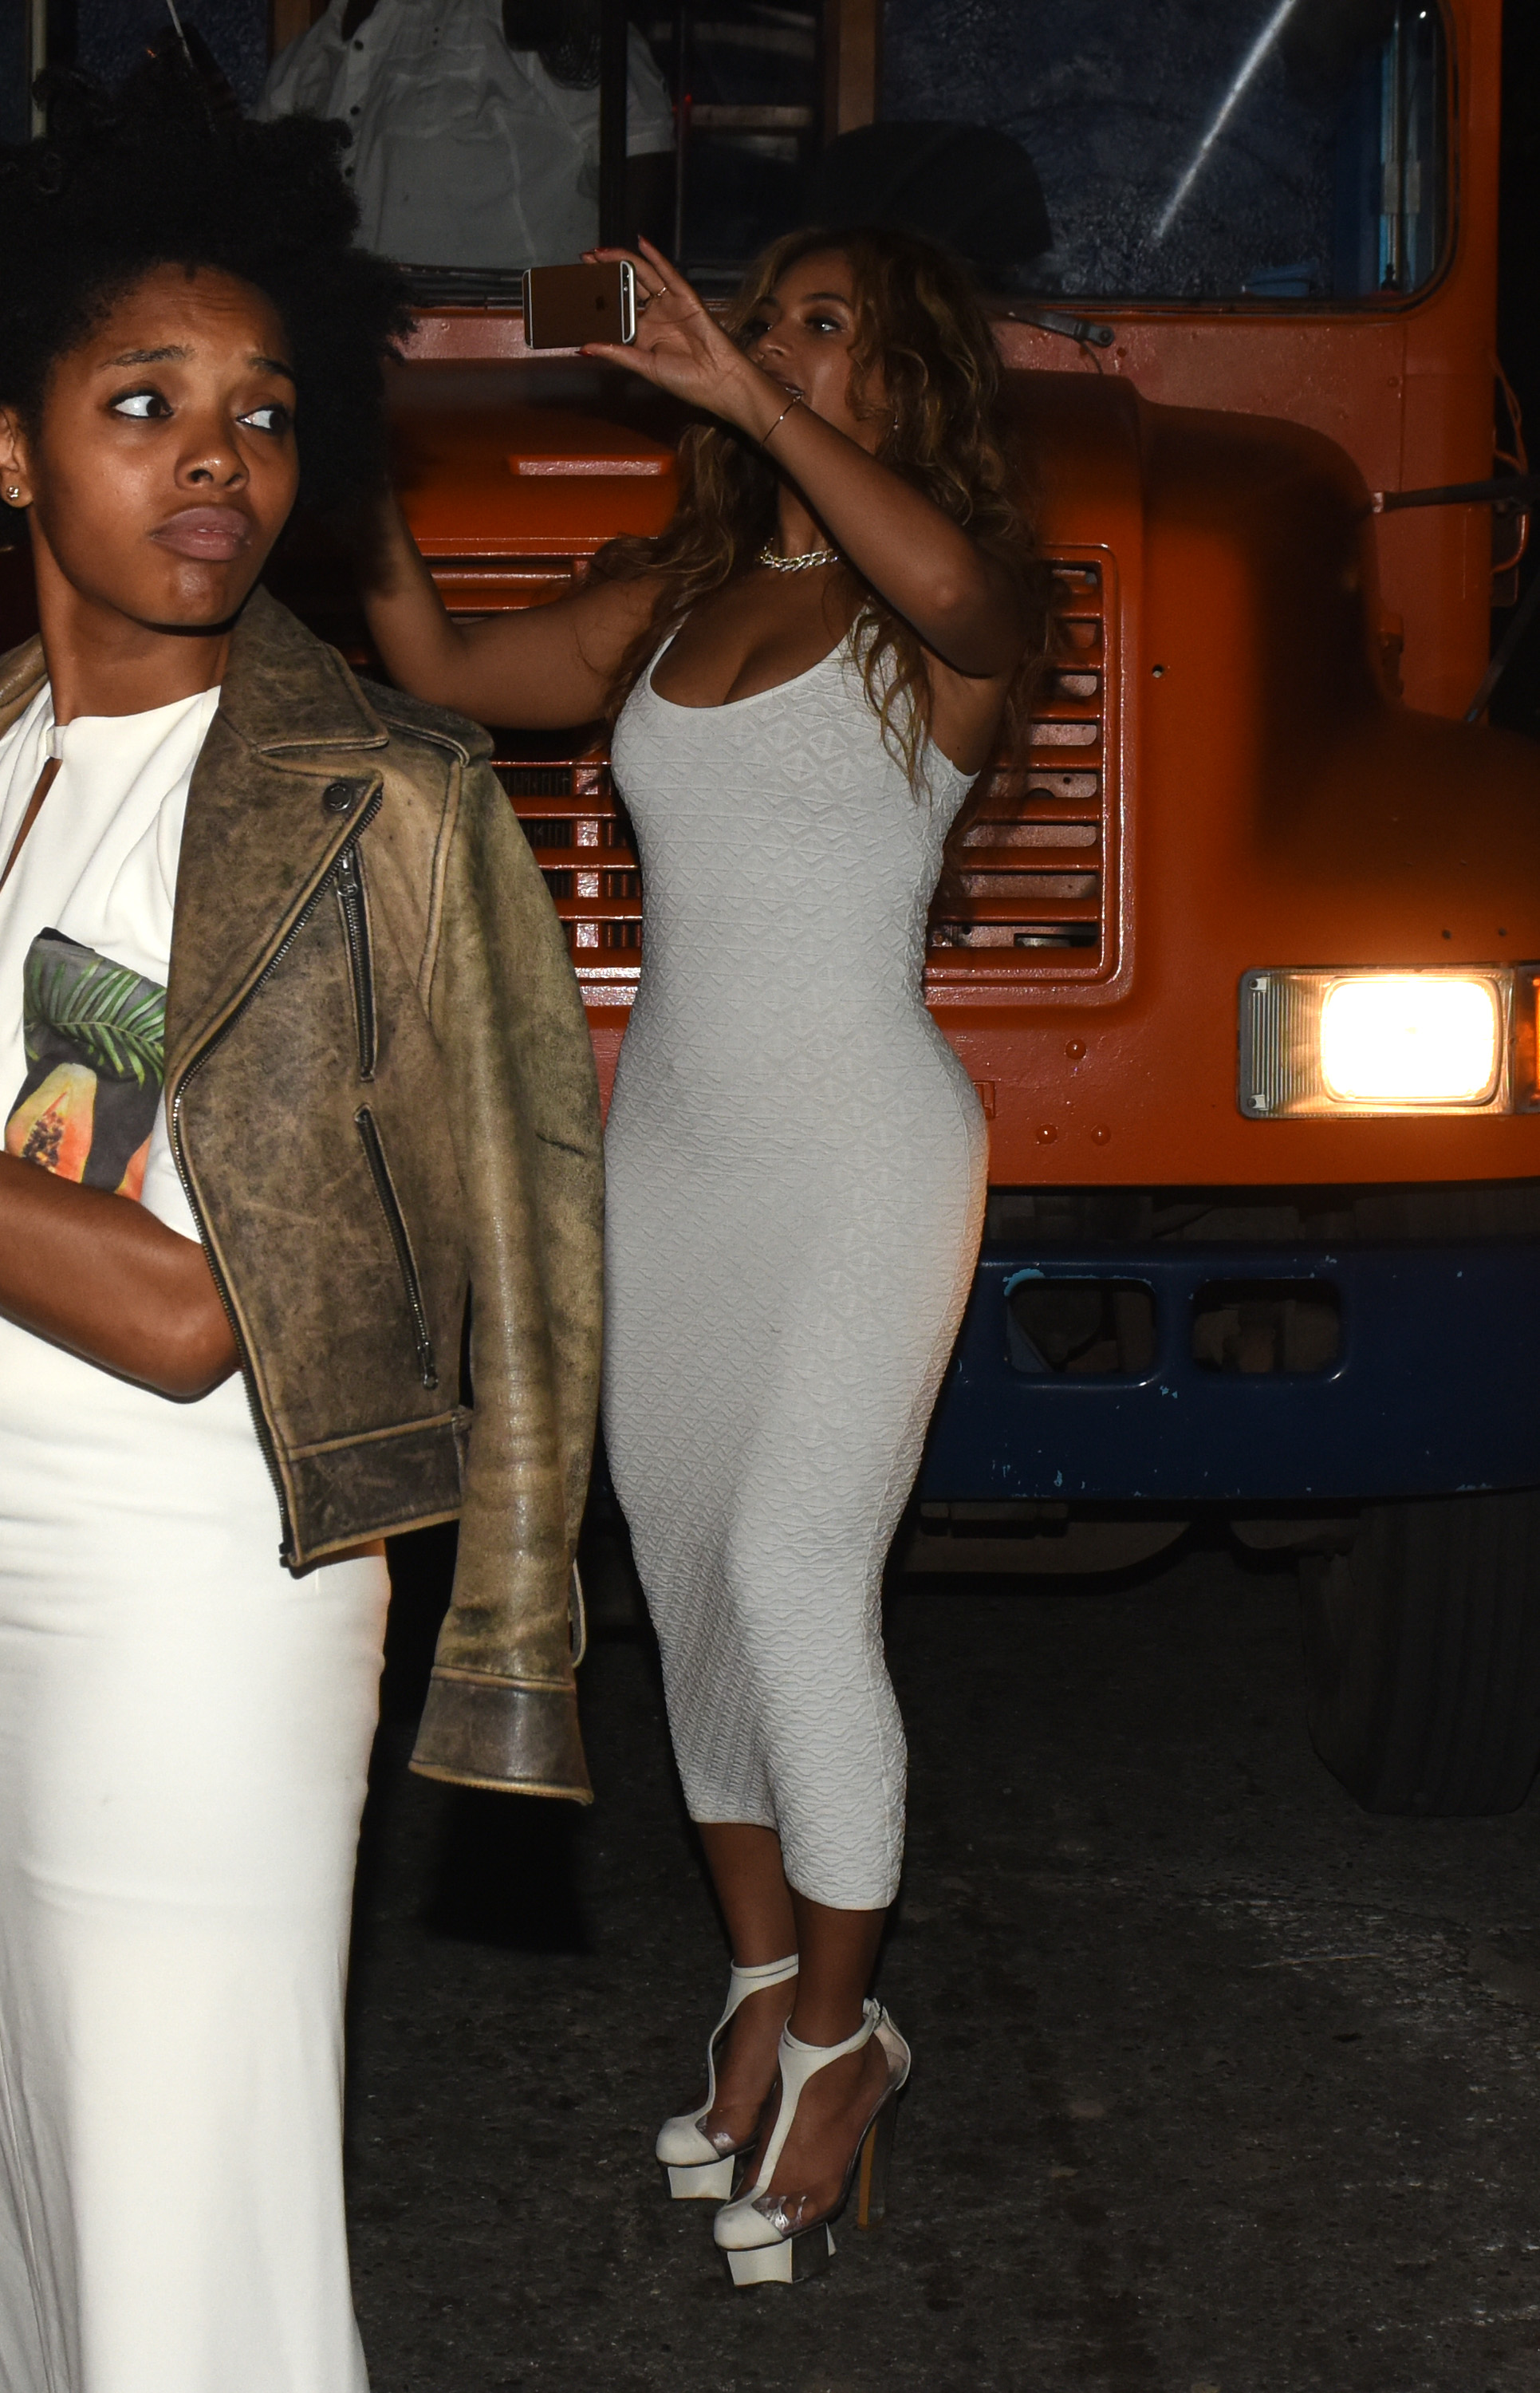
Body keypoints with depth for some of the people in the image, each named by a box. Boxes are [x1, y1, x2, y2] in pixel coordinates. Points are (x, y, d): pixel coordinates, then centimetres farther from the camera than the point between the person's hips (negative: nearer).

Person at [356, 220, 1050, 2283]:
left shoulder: (954, 615, -7)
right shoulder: (674, 600, 11)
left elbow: (957, 588, -32)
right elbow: (444, 671, 12)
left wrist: (745, 396, -34)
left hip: (862, 1158, -7)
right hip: (668, 1151, 7)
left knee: (793, 1575, -14)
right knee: (691, 1578, 11)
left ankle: (844, 2037, 1)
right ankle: (765, 1982, 26)